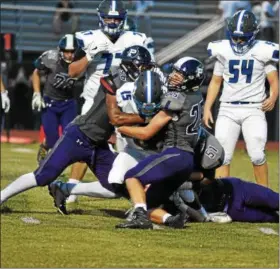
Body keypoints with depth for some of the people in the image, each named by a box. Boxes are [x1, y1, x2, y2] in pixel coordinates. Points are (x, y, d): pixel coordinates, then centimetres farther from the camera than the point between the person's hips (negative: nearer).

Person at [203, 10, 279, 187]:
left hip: (253, 110, -3)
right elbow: (216, 81, 15)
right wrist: (207, 107, 8)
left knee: (257, 155, -12)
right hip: (227, 110, 3)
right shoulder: (223, 51, 6)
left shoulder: (262, 52, -3)